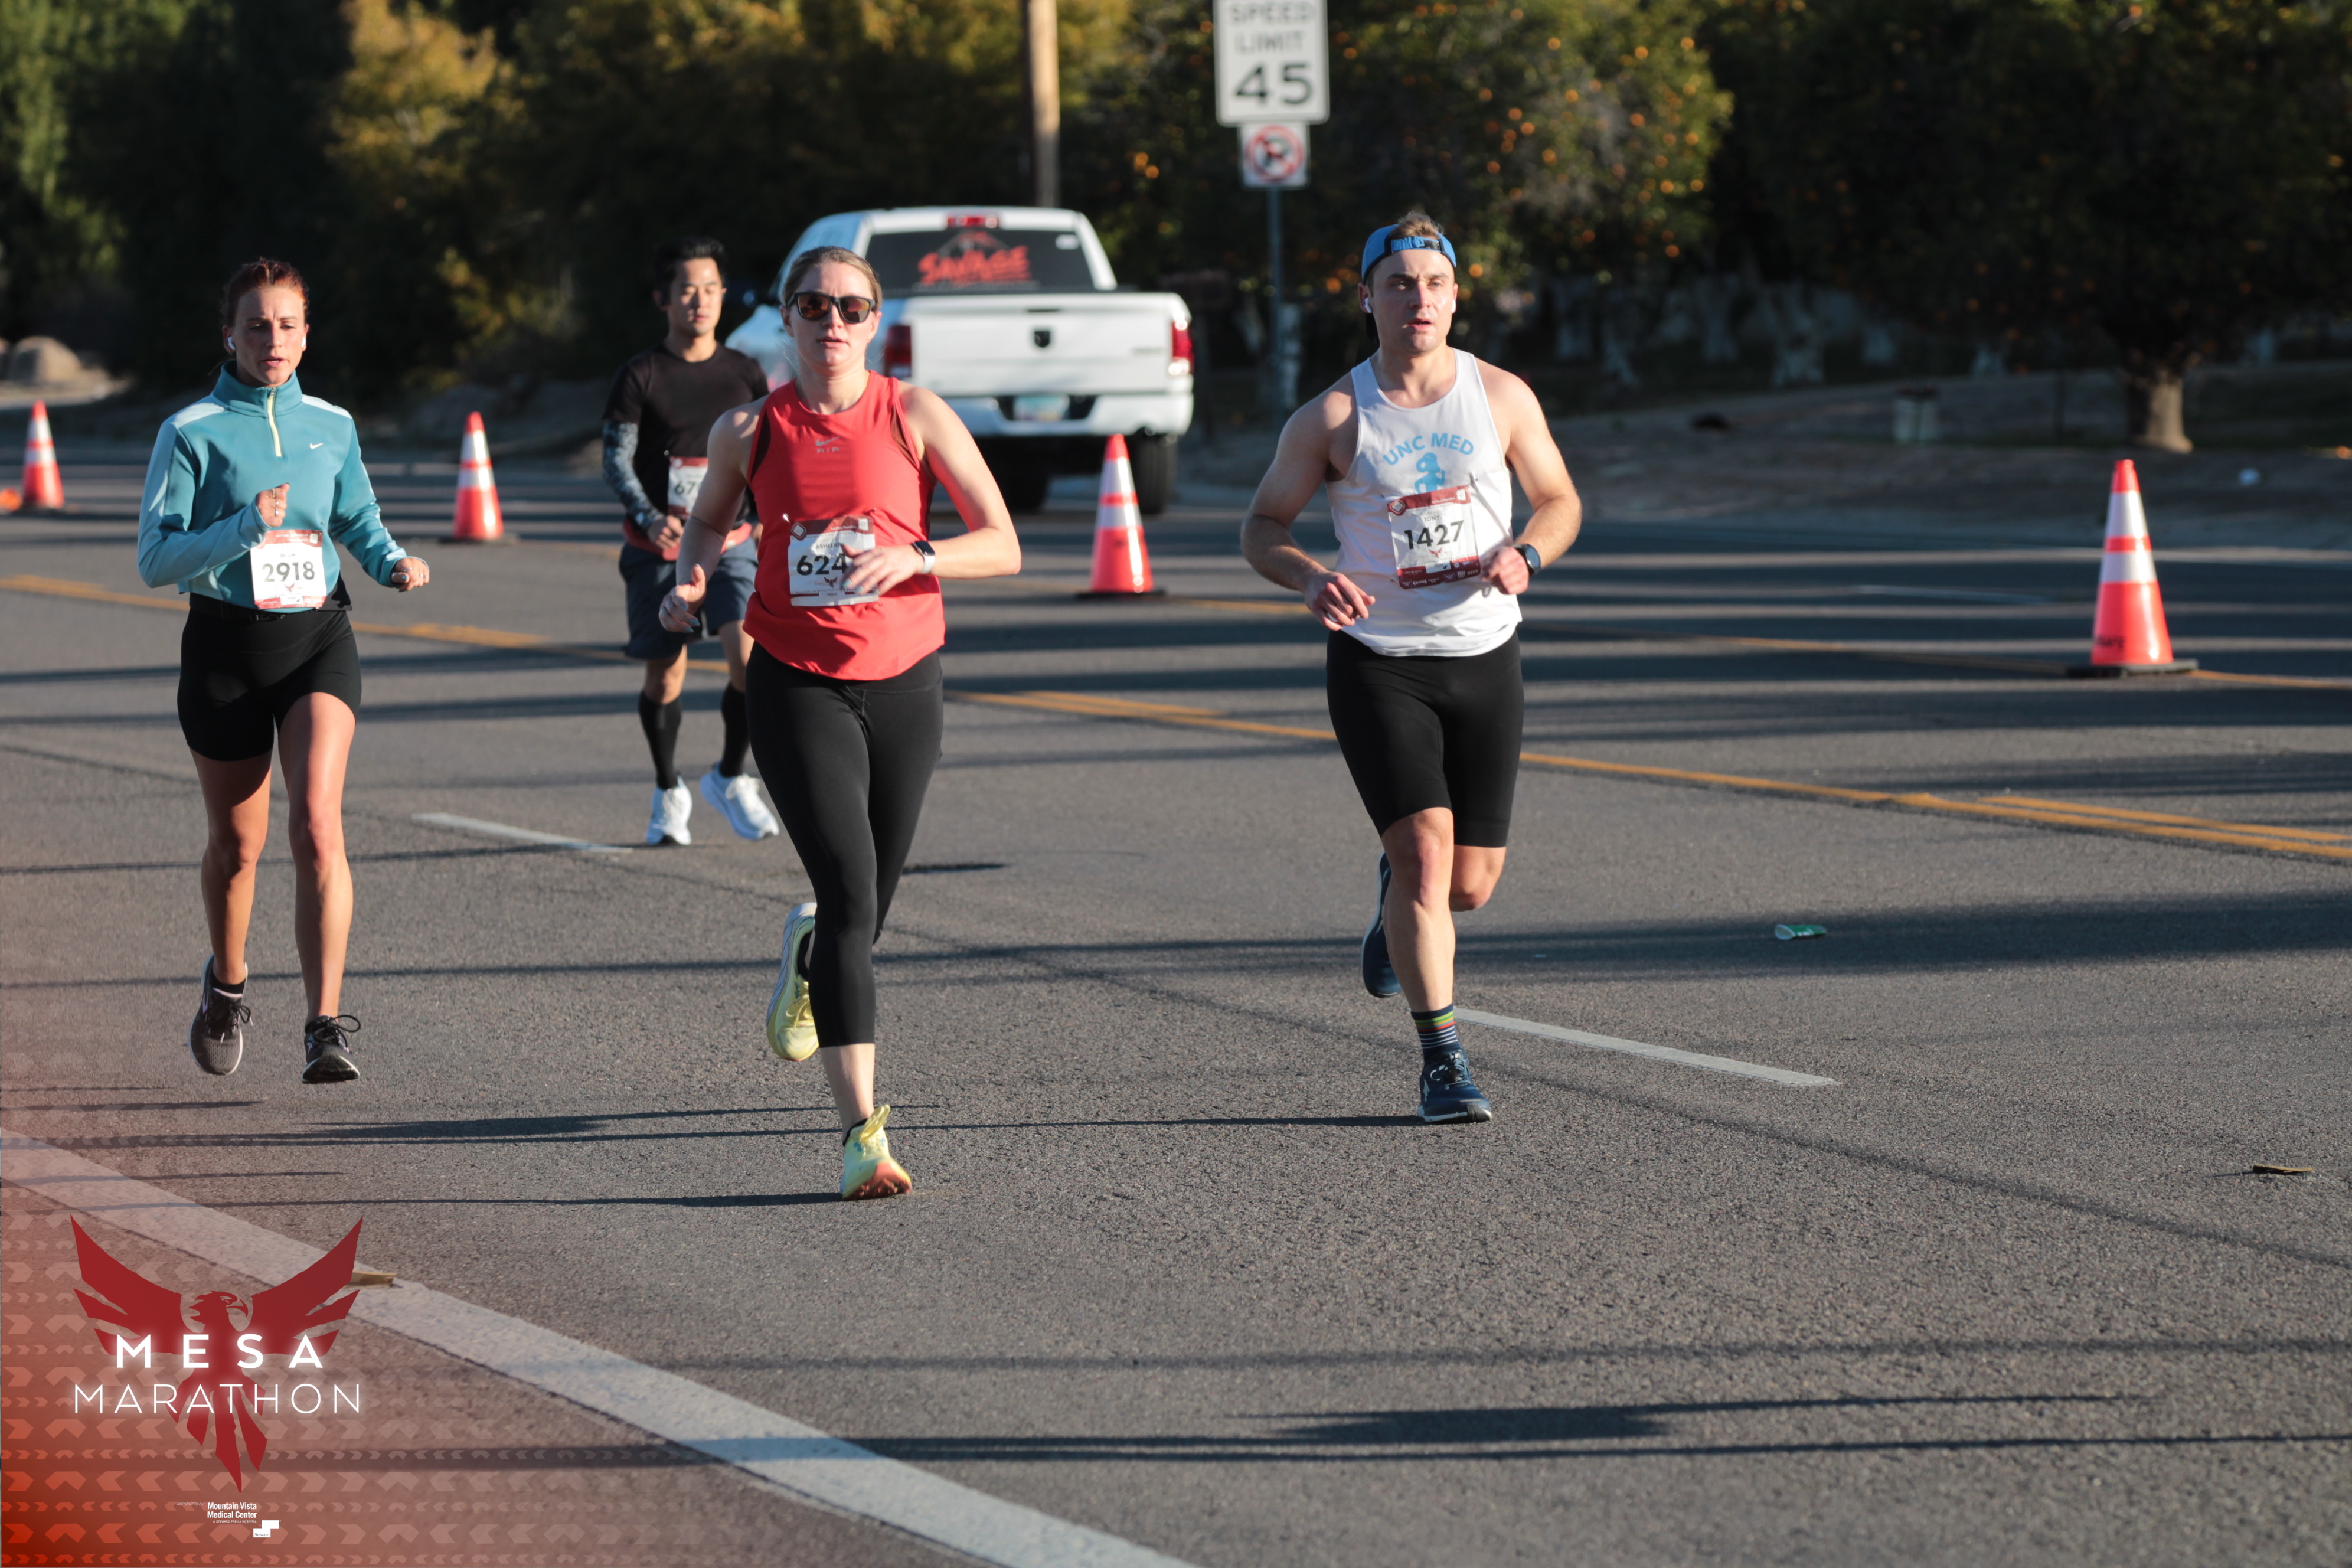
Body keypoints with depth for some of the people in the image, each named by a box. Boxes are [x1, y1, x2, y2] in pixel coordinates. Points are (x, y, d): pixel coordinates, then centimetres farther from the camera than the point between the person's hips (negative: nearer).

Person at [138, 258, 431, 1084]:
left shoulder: (332, 427, 6)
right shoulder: (192, 432, -5)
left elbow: (359, 522, 20)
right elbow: (155, 558, -10)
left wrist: (395, 562, -2)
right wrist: (244, 527, -24)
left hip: (317, 640, 1)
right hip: (225, 645, -1)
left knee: (317, 823, -18)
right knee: (237, 841, 12)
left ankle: (326, 1028, -20)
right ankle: (227, 985, 42)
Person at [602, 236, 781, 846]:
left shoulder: (743, 373, 5)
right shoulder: (641, 377, -4)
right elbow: (615, 459, -9)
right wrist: (650, 519, -25)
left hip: (730, 544, 1)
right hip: (658, 549, -1)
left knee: (751, 658, -18)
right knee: (664, 679, 6)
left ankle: (730, 777, 3)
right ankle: (668, 793, 28)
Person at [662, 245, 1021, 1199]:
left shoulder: (915, 418, -4)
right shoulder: (750, 430, -1)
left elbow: (1003, 547, -5)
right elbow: (710, 518, 19)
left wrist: (912, 557, -22)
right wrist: (691, 581, -3)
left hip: (903, 682, 2)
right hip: (797, 683, -2)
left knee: (865, 913, 12)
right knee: (850, 896, -18)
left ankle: (807, 956, 52)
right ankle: (863, 1131, -19)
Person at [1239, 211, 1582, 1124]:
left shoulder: (1501, 397, 1)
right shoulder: (1333, 418, -4)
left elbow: (1560, 501, 11)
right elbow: (1262, 527, 3)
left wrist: (1524, 554, -11)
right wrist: (1311, 580, -18)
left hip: (1484, 658, 2)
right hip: (1377, 663, -2)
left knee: (1470, 885, 5)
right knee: (1427, 846, -17)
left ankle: (1397, 898, 43)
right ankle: (1442, 1063, -7)